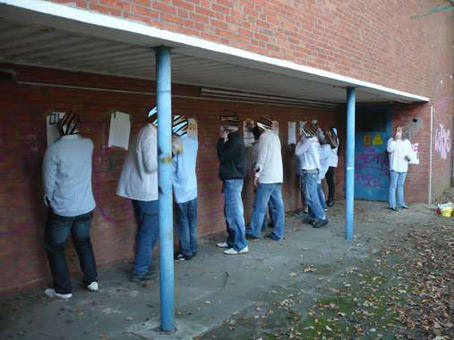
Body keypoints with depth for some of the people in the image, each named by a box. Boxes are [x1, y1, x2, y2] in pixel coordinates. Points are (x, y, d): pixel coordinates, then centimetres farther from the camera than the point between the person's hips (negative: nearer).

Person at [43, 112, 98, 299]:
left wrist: (49, 200, 6)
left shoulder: (53, 150, -17)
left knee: (54, 248, 13)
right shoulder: (88, 144, -4)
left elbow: (49, 181, -10)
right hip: (86, 207, 5)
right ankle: (92, 280, 26)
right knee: (83, 243, 23)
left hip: (62, 209, -4)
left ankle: (63, 289, 18)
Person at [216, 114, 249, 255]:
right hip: (231, 180, 11)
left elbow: (222, 157, -19)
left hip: (233, 180, -11)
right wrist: (223, 140, 8)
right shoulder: (233, 139, 15)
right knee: (230, 212, 15)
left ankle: (240, 245, -4)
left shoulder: (235, 140, -16)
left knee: (234, 213, -8)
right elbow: (226, 156, 16)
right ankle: (232, 240, 25)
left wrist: (221, 140, -10)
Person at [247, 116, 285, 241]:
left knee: (259, 207, -1)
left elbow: (262, 156, -13)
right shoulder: (275, 137, 18)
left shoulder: (264, 136, -7)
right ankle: (278, 234, 7)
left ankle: (254, 233, 5)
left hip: (266, 177, -8)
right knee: (278, 206, 5)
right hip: (278, 176, 8)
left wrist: (257, 174, -11)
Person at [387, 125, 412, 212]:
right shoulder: (392, 140, -1)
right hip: (394, 167, -5)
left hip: (403, 167, 5)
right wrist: (395, 140, -20)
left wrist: (409, 156, -7)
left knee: (401, 186, 14)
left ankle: (401, 203, 23)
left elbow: (410, 152, 15)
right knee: (393, 186, -5)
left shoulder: (406, 142, 12)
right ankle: (392, 205, -3)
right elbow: (389, 149, -18)